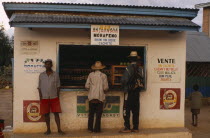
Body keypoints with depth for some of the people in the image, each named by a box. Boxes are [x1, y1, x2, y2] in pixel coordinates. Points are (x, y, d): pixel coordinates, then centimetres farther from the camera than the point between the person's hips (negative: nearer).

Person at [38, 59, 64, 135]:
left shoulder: (55, 75, 3)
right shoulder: (41, 75, 5)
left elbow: (58, 86, 5)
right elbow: (39, 87, 7)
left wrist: (58, 97, 0)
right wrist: (40, 97, -1)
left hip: (54, 97, -1)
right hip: (44, 98, 1)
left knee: (56, 113, -1)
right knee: (46, 114, 5)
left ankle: (59, 129, 3)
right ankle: (48, 129, 15)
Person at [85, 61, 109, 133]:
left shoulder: (91, 75, 1)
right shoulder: (103, 75, -3)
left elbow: (87, 86, 0)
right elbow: (106, 88, -4)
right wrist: (104, 91, 17)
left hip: (91, 97, 2)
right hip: (100, 97, -2)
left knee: (91, 113, 10)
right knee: (98, 114, 5)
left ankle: (90, 128, 12)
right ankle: (96, 129, 5)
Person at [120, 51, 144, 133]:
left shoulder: (128, 69, -12)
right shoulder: (140, 69, 3)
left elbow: (124, 81, -12)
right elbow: (143, 81, 6)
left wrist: (124, 87, 8)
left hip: (129, 92, -5)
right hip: (137, 92, 5)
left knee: (127, 110, 1)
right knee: (136, 111, 10)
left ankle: (127, 128, 1)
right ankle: (135, 128, 15)